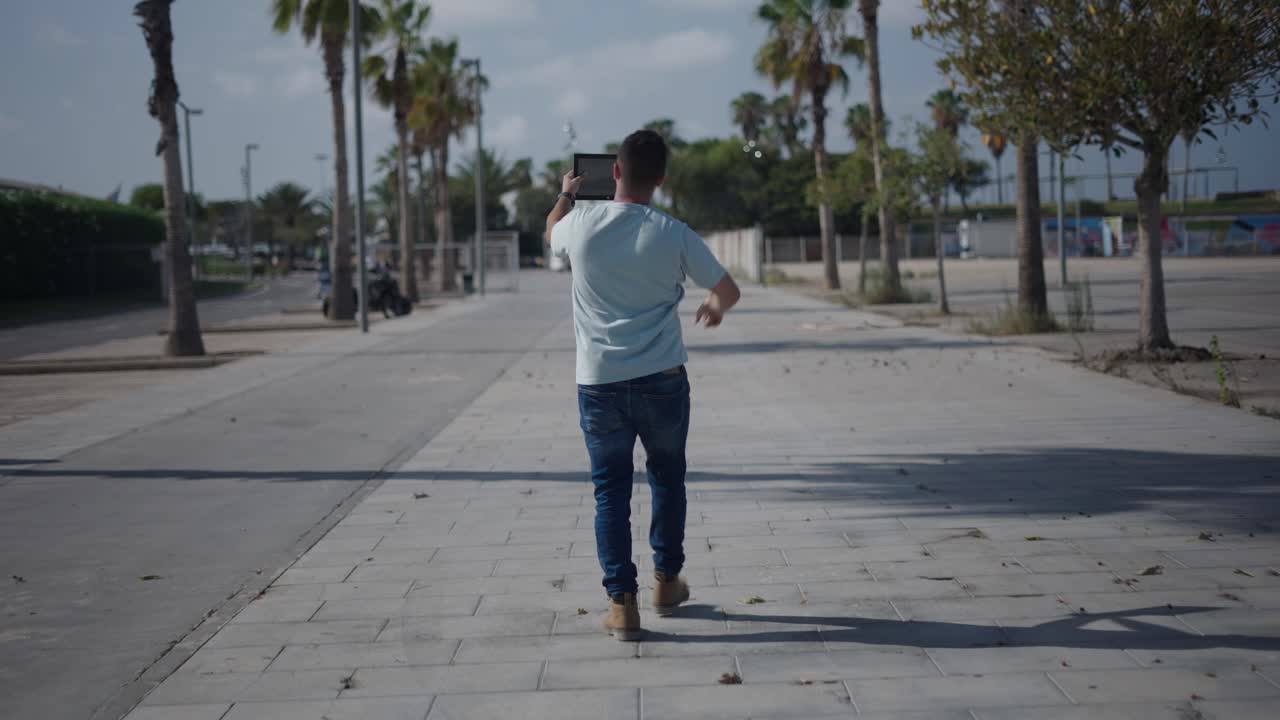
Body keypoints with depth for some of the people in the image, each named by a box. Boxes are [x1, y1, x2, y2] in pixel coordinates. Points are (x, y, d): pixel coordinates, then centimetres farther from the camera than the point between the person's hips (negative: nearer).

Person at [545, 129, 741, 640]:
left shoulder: (583, 223, -5)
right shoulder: (673, 234, -7)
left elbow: (551, 233, 21)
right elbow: (728, 291, 2)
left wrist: (566, 193, 41)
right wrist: (715, 308, 26)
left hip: (598, 383, 0)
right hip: (662, 380, 0)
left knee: (610, 489, 7)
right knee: (667, 477, 21)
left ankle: (622, 603, 2)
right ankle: (667, 580, 32)